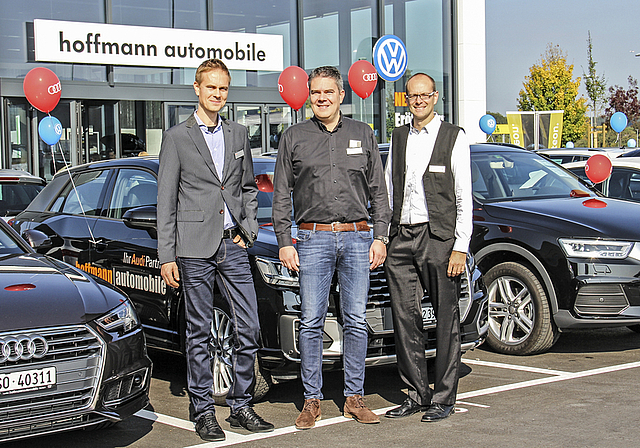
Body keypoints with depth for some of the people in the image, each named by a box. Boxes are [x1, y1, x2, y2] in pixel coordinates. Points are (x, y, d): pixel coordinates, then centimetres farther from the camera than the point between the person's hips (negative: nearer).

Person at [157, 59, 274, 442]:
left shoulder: (238, 134, 13)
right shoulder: (177, 137, 0)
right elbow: (166, 202, -1)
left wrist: (249, 230, 6)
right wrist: (167, 255, -6)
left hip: (233, 245, 4)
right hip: (195, 247, -4)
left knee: (249, 329, 2)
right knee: (200, 333, 3)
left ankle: (241, 406, 14)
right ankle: (204, 412, 12)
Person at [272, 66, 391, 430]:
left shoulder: (363, 134, 12)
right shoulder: (294, 138, 8)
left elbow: (378, 191, 12)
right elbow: (282, 195, 7)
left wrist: (380, 237, 3)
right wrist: (285, 242, -1)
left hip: (357, 237, 1)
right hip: (313, 239, -1)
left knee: (356, 321, 3)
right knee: (312, 323, -1)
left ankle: (355, 397, 12)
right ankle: (313, 400, 8)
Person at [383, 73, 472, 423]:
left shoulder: (454, 138, 1)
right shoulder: (397, 138, 14)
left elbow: (464, 197, -2)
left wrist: (460, 247, -9)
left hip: (439, 237, -4)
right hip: (401, 237, 4)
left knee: (446, 320, 1)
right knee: (405, 318, 4)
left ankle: (443, 398, 9)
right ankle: (417, 394, 14)